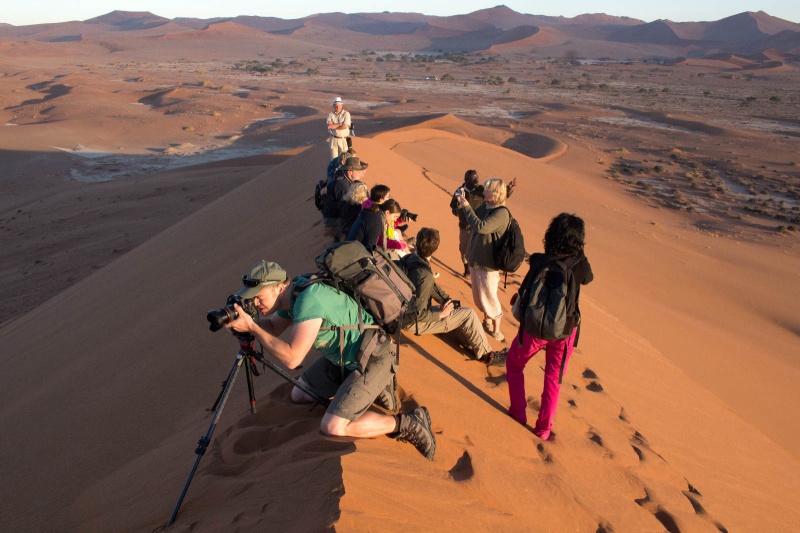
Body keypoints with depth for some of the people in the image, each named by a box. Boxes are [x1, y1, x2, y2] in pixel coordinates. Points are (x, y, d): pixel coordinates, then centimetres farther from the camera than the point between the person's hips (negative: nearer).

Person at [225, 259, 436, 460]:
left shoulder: (309, 299, -29)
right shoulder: (291, 295, -1)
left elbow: (292, 358, -33)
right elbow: (272, 328, 15)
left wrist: (252, 327, -27)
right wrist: (243, 319, -4)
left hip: (374, 359, -10)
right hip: (344, 357, 10)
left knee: (333, 427, -18)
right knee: (299, 395, 15)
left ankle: (407, 424, -5)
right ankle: (374, 389, 20)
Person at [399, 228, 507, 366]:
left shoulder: (408, 259, -6)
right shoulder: (424, 276, -32)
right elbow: (418, 314, -30)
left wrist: (447, 301, -3)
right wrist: (440, 314, -15)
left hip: (408, 311, 9)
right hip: (414, 322, -9)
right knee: (468, 315, -5)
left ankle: (473, 347, 24)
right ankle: (486, 355, 12)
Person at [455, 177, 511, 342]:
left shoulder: (502, 213, -22)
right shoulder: (484, 206, 1)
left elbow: (481, 226, -33)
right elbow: (471, 221, 14)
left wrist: (467, 207, -25)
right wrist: (462, 204, -1)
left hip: (488, 264, -8)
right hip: (475, 259, 8)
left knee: (489, 298, 5)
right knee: (478, 296, 21)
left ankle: (496, 330, 23)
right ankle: (487, 321, 42)